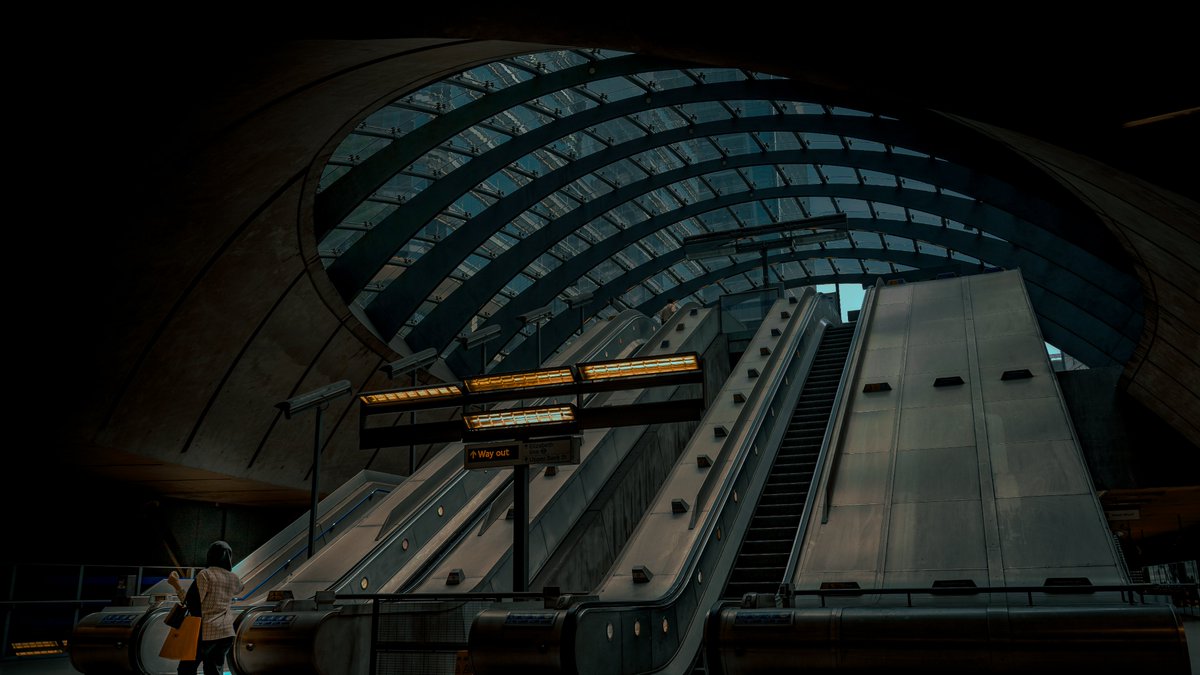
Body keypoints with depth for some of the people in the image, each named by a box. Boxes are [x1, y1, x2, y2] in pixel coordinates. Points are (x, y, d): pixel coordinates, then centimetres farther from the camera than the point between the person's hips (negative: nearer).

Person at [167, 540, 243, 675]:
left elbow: (192, 606, -15)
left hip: (205, 632, -5)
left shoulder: (205, 575, -11)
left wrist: (177, 585, -12)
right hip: (226, 633, 5)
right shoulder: (233, 579, 6)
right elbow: (239, 588, 31)